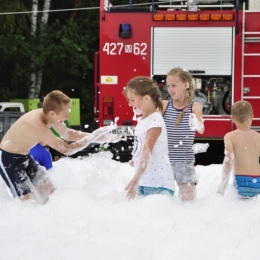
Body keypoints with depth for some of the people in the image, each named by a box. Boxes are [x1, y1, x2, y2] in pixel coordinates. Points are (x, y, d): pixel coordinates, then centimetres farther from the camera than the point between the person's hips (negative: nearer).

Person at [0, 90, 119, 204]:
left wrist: (96, 136, -3)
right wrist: (92, 138, -25)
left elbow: (68, 134, 8)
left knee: (49, 193, 12)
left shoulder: (47, 116, -9)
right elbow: (67, 149, -29)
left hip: (24, 157, 9)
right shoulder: (38, 126, -36)